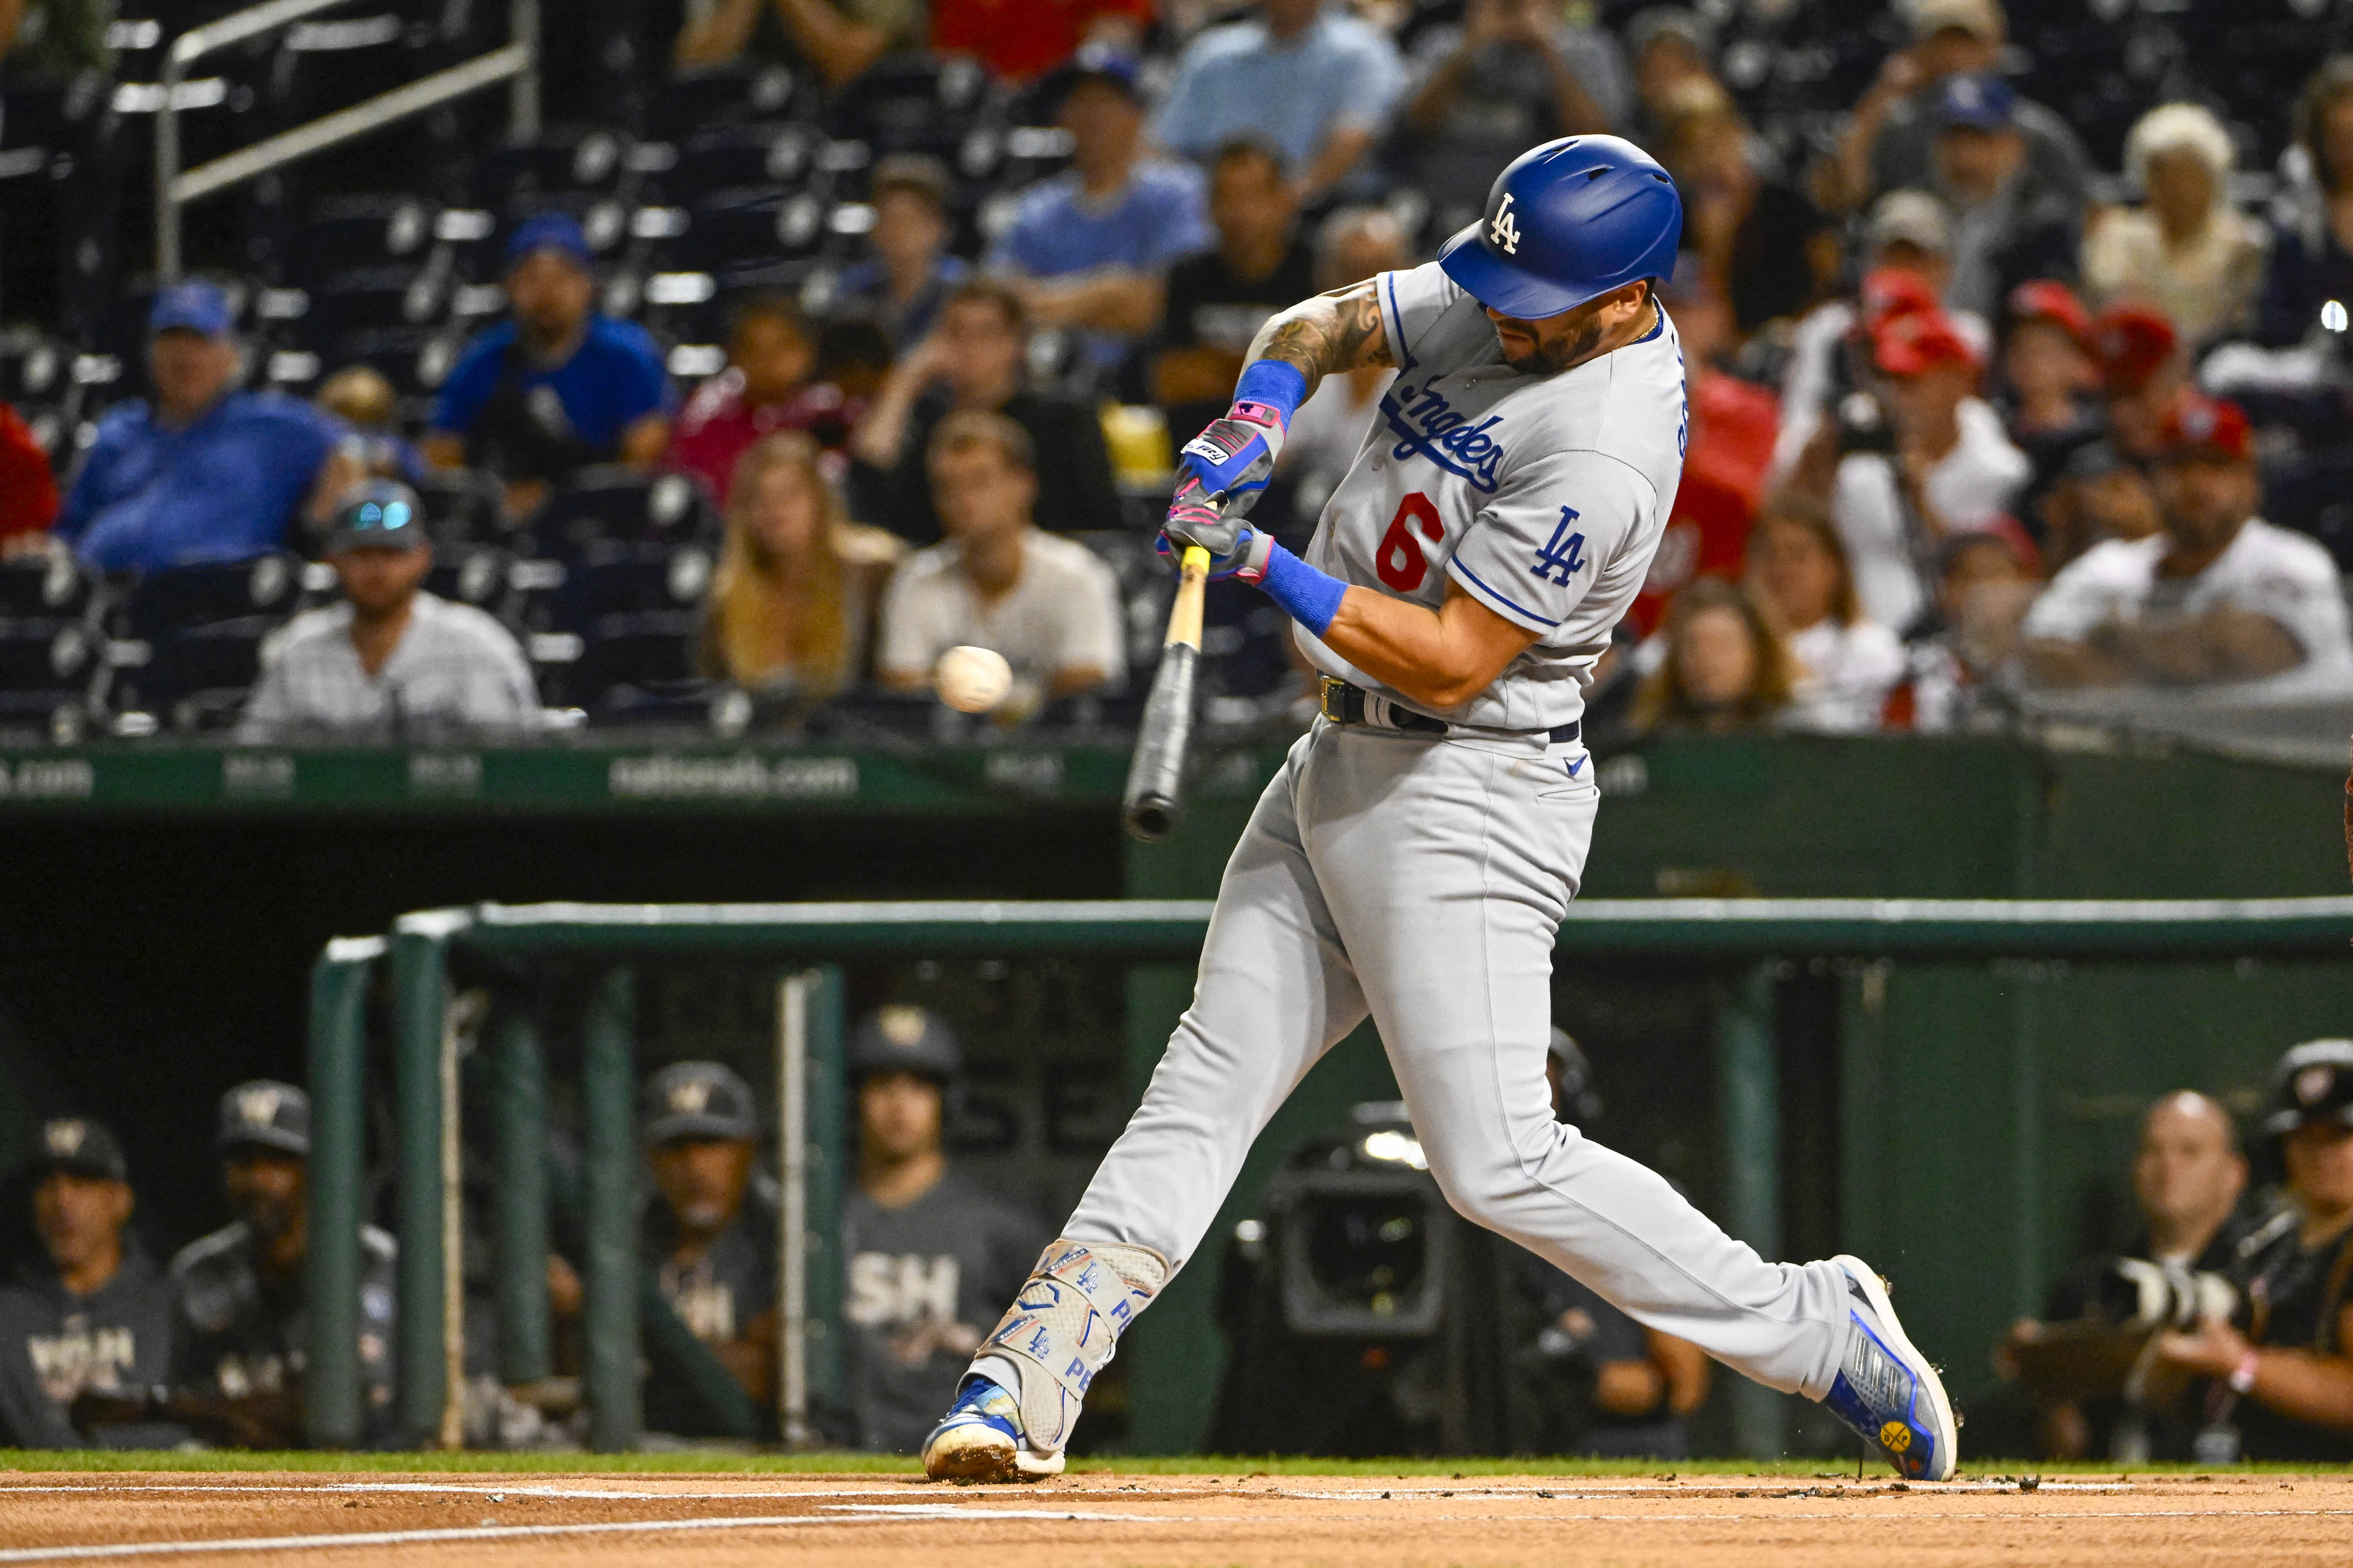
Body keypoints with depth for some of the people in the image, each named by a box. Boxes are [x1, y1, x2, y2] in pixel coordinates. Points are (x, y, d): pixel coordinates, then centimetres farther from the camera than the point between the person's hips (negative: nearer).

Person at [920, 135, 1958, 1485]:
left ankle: (1817, 1333, 0)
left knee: (1500, 1165, -11)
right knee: (1205, 1090, 5)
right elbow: (1322, 325, 14)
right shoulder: (1497, 302, 1)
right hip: (1342, 763, 9)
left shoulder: (1604, 451, -25)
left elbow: (1448, 662, -24)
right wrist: (1258, 420, -8)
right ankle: (1026, 1387, 3)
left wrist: (1263, 565, -24)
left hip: (1468, 795, -9)